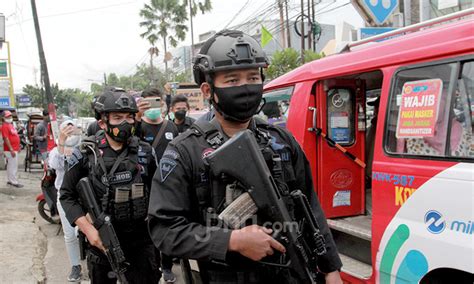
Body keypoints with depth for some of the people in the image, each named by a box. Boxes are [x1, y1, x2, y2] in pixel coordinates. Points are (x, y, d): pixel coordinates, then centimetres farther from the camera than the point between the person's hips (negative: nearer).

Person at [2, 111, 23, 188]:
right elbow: (6, 138, -19)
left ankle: (9, 180, 23)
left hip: (14, 149, 10)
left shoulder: (11, 125, 18)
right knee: (13, 165, -8)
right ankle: (14, 182, -5)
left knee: (10, 165, 15)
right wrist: (11, 149, -23)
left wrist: (18, 147, 23)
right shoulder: (5, 126, -12)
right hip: (10, 150, -10)